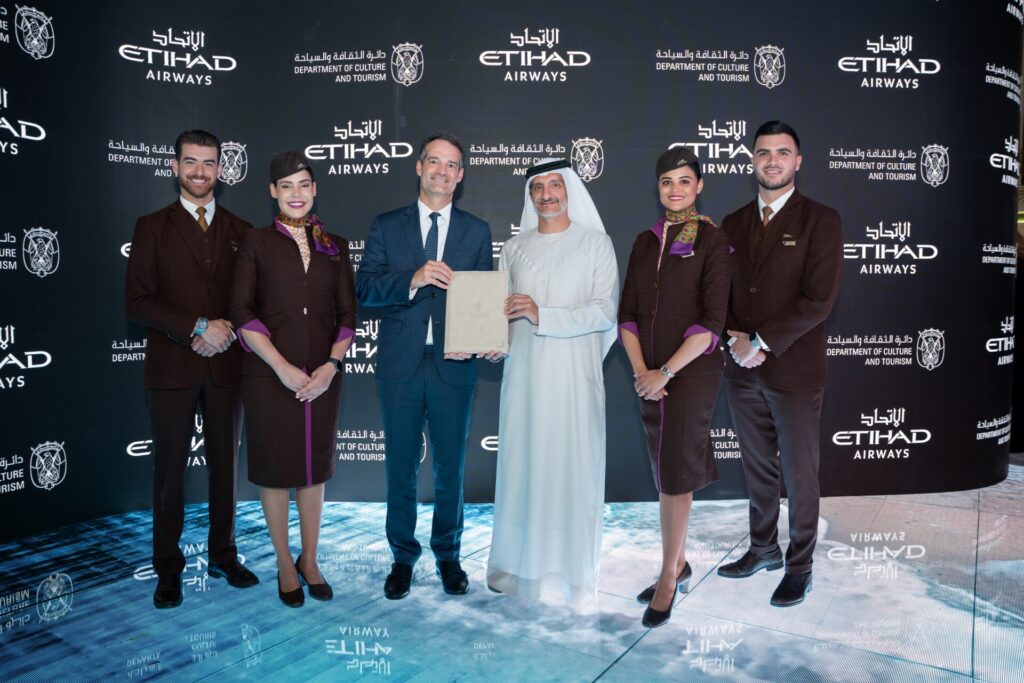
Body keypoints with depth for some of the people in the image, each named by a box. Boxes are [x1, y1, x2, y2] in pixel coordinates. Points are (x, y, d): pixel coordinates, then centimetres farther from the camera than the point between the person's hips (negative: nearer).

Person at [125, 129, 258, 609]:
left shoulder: (240, 231, 9)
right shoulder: (152, 227, 3)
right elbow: (137, 302, -5)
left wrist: (227, 331, -12)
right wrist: (199, 328, -15)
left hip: (226, 365, 2)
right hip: (172, 368, -2)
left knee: (226, 464, 11)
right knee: (170, 470, 6)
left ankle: (223, 555, 26)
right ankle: (168, 569, 19)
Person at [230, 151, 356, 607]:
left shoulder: (335, 246, 7)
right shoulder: (256, 243, 0)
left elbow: (347, 313, 5)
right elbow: (243, 313, -7)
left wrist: (332, 365, -9)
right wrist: (283, 368, -15)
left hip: (322, 376, 2)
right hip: (269, 376, -2)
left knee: (314, 467, 12)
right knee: (275, 467, 7)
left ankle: (309, 560, 29)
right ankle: (285, 564, 25)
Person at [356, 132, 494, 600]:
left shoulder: (477, 232, 8)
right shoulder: (387, 226, 6)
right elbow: (364, 288, -4)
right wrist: (413, 280, -20)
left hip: (453, 365, 0)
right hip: (400, 364, 0)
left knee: (450, 468, 10)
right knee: (401, 467, 9)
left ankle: (448, 556, 28)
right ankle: (403, 557, 27)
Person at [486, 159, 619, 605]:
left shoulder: (595, 243, 0)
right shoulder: (514, 247, 12)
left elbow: (605, 311, -9)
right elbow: (500, 307, 14)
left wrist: (543, 315, -18)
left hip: (573, 373, -3)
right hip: (524, 372, 3)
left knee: (573, 467, 1)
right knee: (521, 463, 7)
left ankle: (573, 568, 16)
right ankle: (519, 562, 21)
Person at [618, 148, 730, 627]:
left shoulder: (712, 241, -7)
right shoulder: (645, 242, 9)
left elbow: (712, 322, -13)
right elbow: (628, 313, 6)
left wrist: (664, 373, -14)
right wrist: (640, 370, -7)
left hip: (691, 372, -5)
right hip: (649, 376, 5)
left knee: (675, 474, -2)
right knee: (665, 473, 13)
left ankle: (668, 577, 12)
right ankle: (679, 564, 29)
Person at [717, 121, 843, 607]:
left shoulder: (820, 220, -5)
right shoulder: (733, 224, 9)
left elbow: (819, 300, -14)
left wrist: (762, 342, -15)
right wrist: (735, 340, -8)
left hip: (795, 371, -4)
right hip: (742, 370, 4)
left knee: (799, 475, 7)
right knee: (757, 469, 17)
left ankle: (799, 566, 24)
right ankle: (763, 549, 34)